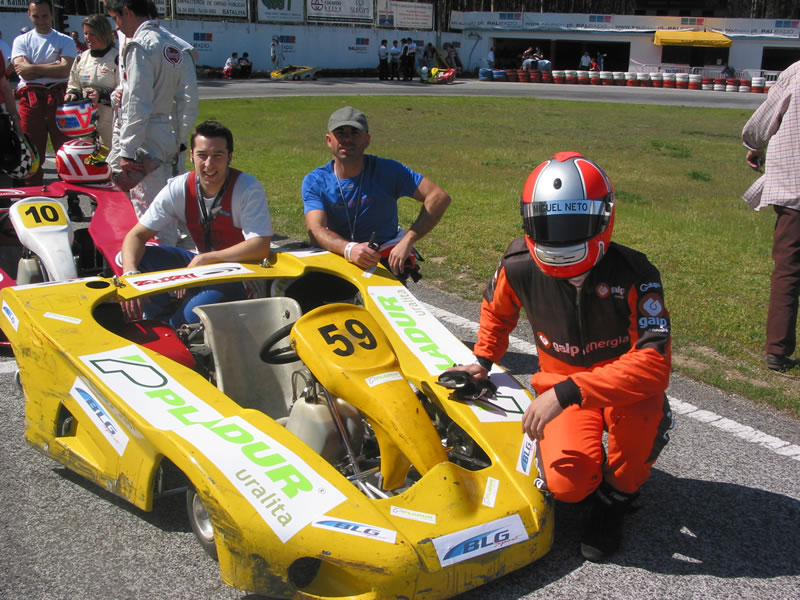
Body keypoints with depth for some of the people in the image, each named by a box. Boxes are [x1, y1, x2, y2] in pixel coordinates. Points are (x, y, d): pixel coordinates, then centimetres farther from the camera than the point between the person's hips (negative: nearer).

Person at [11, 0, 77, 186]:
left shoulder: (65, 41, 12)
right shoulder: (21, 41, 14)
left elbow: (66, 70, -4)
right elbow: (24, 71, -1)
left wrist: (34, 68, -5)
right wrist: (53, 66, -2)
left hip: (59, 98, 0)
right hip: (30, 98, 1)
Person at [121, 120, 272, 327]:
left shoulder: (248, 188, -20)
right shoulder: (179, 188, -8)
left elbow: (260, 247, -28)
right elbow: (137, 235, -7)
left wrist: (204, 259, -28)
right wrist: (130, 272, -28)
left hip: (240, 272, -5)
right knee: (138, 258, -14)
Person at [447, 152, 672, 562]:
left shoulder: (633, 275, -25)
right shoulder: (520, 268, -14)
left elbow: (653, 363, -36)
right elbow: (496, 309, 12)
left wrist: (566, 393, -41)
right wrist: (483, 361, 9)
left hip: (624, 385, -1)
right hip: (561, 385, 2)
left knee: (633, 400, -39)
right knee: (567, 484, -26)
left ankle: (617, 493, -6)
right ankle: (590, 467, 15)